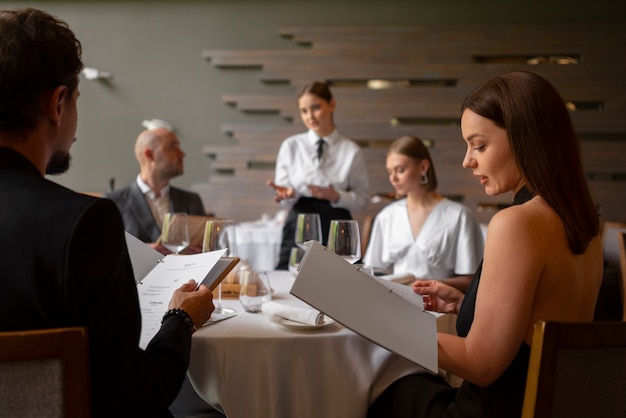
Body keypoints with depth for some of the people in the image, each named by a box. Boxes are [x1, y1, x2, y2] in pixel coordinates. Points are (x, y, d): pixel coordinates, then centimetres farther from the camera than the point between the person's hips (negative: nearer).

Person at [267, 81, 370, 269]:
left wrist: (336, 197, -16)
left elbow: (362, 199, 2)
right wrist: (288, 194, -16)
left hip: (336, 227, 0)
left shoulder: (351, 151, 3)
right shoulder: (290, 146, 5)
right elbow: (282, 195, 6)